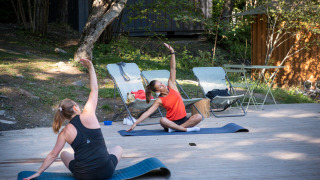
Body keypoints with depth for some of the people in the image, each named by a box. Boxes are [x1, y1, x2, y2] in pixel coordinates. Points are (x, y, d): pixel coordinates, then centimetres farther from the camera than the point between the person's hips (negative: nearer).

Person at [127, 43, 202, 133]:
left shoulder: (171, 86, 3)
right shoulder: (159, 101, -4)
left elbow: (172, 69, 0)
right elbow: (147, 113, -8)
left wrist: (172, 53, -5)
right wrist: (135, 123, -17)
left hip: (183, 120, 4)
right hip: (171, 121, -4)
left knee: (199, 117, -26)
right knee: (162, 120, -37)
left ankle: (173, 129, -27)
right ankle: (187, 129, -37)